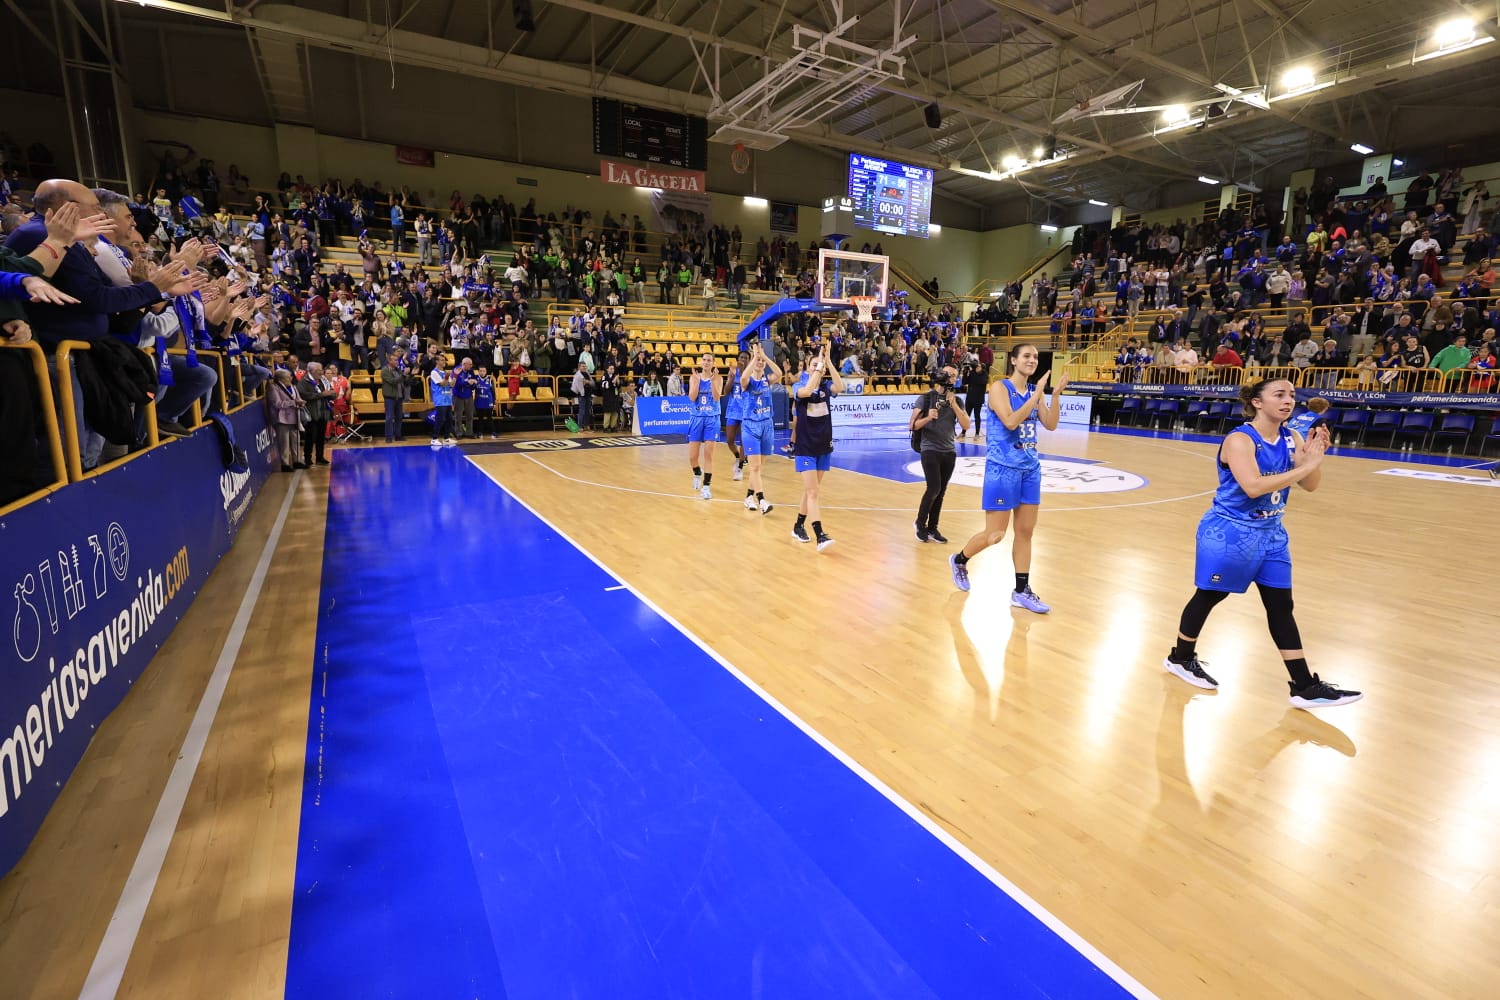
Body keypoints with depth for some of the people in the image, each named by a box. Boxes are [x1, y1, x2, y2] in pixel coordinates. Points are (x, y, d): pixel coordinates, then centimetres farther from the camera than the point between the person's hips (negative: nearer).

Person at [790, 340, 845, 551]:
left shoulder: (826, 386, 3)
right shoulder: (798, 386, -5)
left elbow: (840, 387, -20)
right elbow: (807, 391, -30)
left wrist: (828, 360, -22)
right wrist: (819, 363, -24)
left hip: (824, 446, 5)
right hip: (805, 448, -5)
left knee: (811, 491, 14)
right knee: (812, 492, -10)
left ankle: (798, 527, 29)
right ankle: (820, 536, -15)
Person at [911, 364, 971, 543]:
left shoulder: (957, 400, 8)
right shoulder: (927, 397, -3)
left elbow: (966, 425, -4)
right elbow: (913, 425, -8)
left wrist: (953, 404, -11)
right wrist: (928, 417, -26)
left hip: (949, 452, 4)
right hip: (930, 450, -4)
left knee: (940, 492, 5)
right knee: (934, 488, -14)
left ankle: (932, 528, 16)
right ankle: (920, 523, 6)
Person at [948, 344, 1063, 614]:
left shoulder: (1035, 391, 9)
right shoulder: (999, 387, -10)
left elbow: (1050, 425, 3)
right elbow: (1010, 421, -24)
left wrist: (1056, 394, -8)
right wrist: (1037, 395, -21)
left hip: (1030, 469, 7)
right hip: (1003, 468, -7)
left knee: (1025, 532, 8)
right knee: (995, 535, -1)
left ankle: (1021, 591, 17)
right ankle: (959, 560, 26)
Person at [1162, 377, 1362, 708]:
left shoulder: (1291, 438, 2)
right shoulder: (1239, 439, -19)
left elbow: (1310, 485, -1)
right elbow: (1253, 486, -31)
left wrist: (1315, 457, -18)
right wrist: (1305, 466, -30)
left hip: (1270, 533, 7)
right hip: (1229, 531, -7)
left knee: (1281, 606, 9)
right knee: (1208, 597, 7)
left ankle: (1306, 687, 16)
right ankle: (1180, 658, 26)